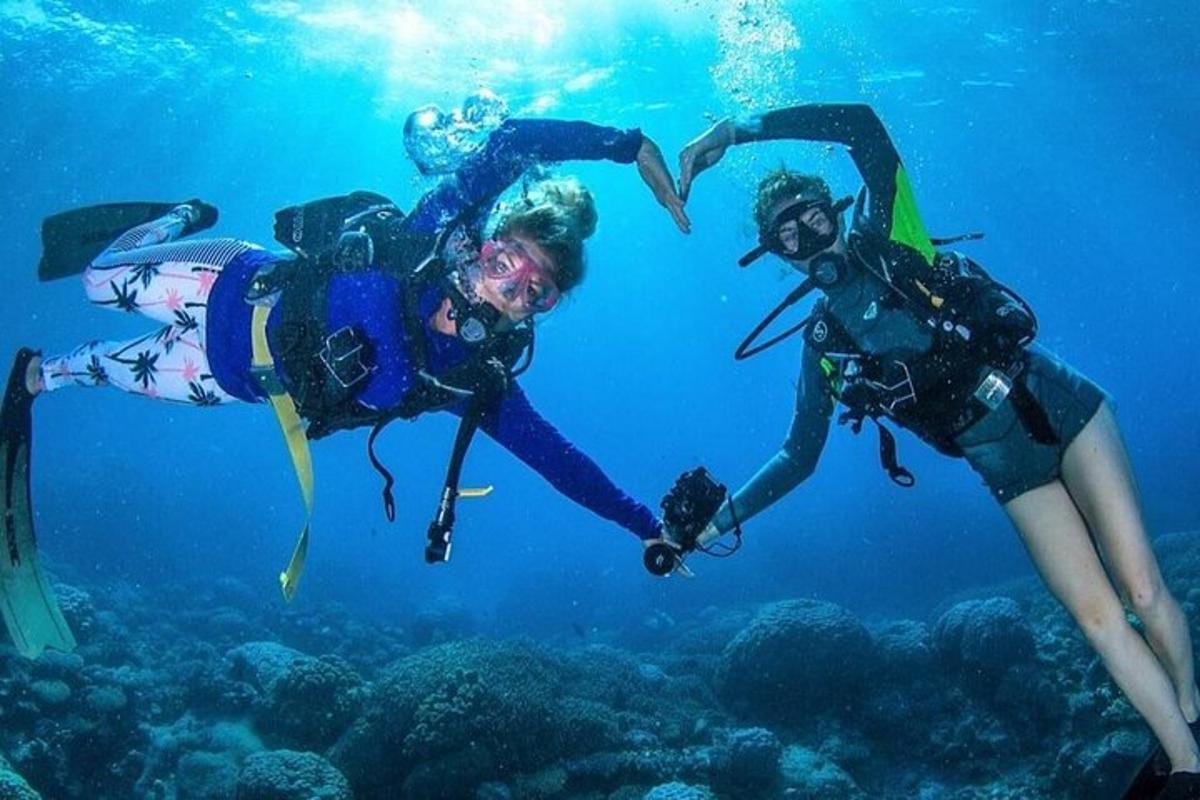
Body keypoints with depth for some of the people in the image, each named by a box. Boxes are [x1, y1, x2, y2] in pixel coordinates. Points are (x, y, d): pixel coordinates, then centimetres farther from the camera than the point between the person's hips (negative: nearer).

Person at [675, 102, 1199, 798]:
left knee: (1143, 592, -4)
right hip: (1010, 471, 3)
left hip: (1061, 407, -2)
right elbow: (799, 458, 9)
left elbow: (865, 124, -13)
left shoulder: (889, 239, -2)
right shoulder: (822, 339, 5)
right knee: (1099, 617, -1)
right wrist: (721, 519, 1)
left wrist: (739, 130, -14)